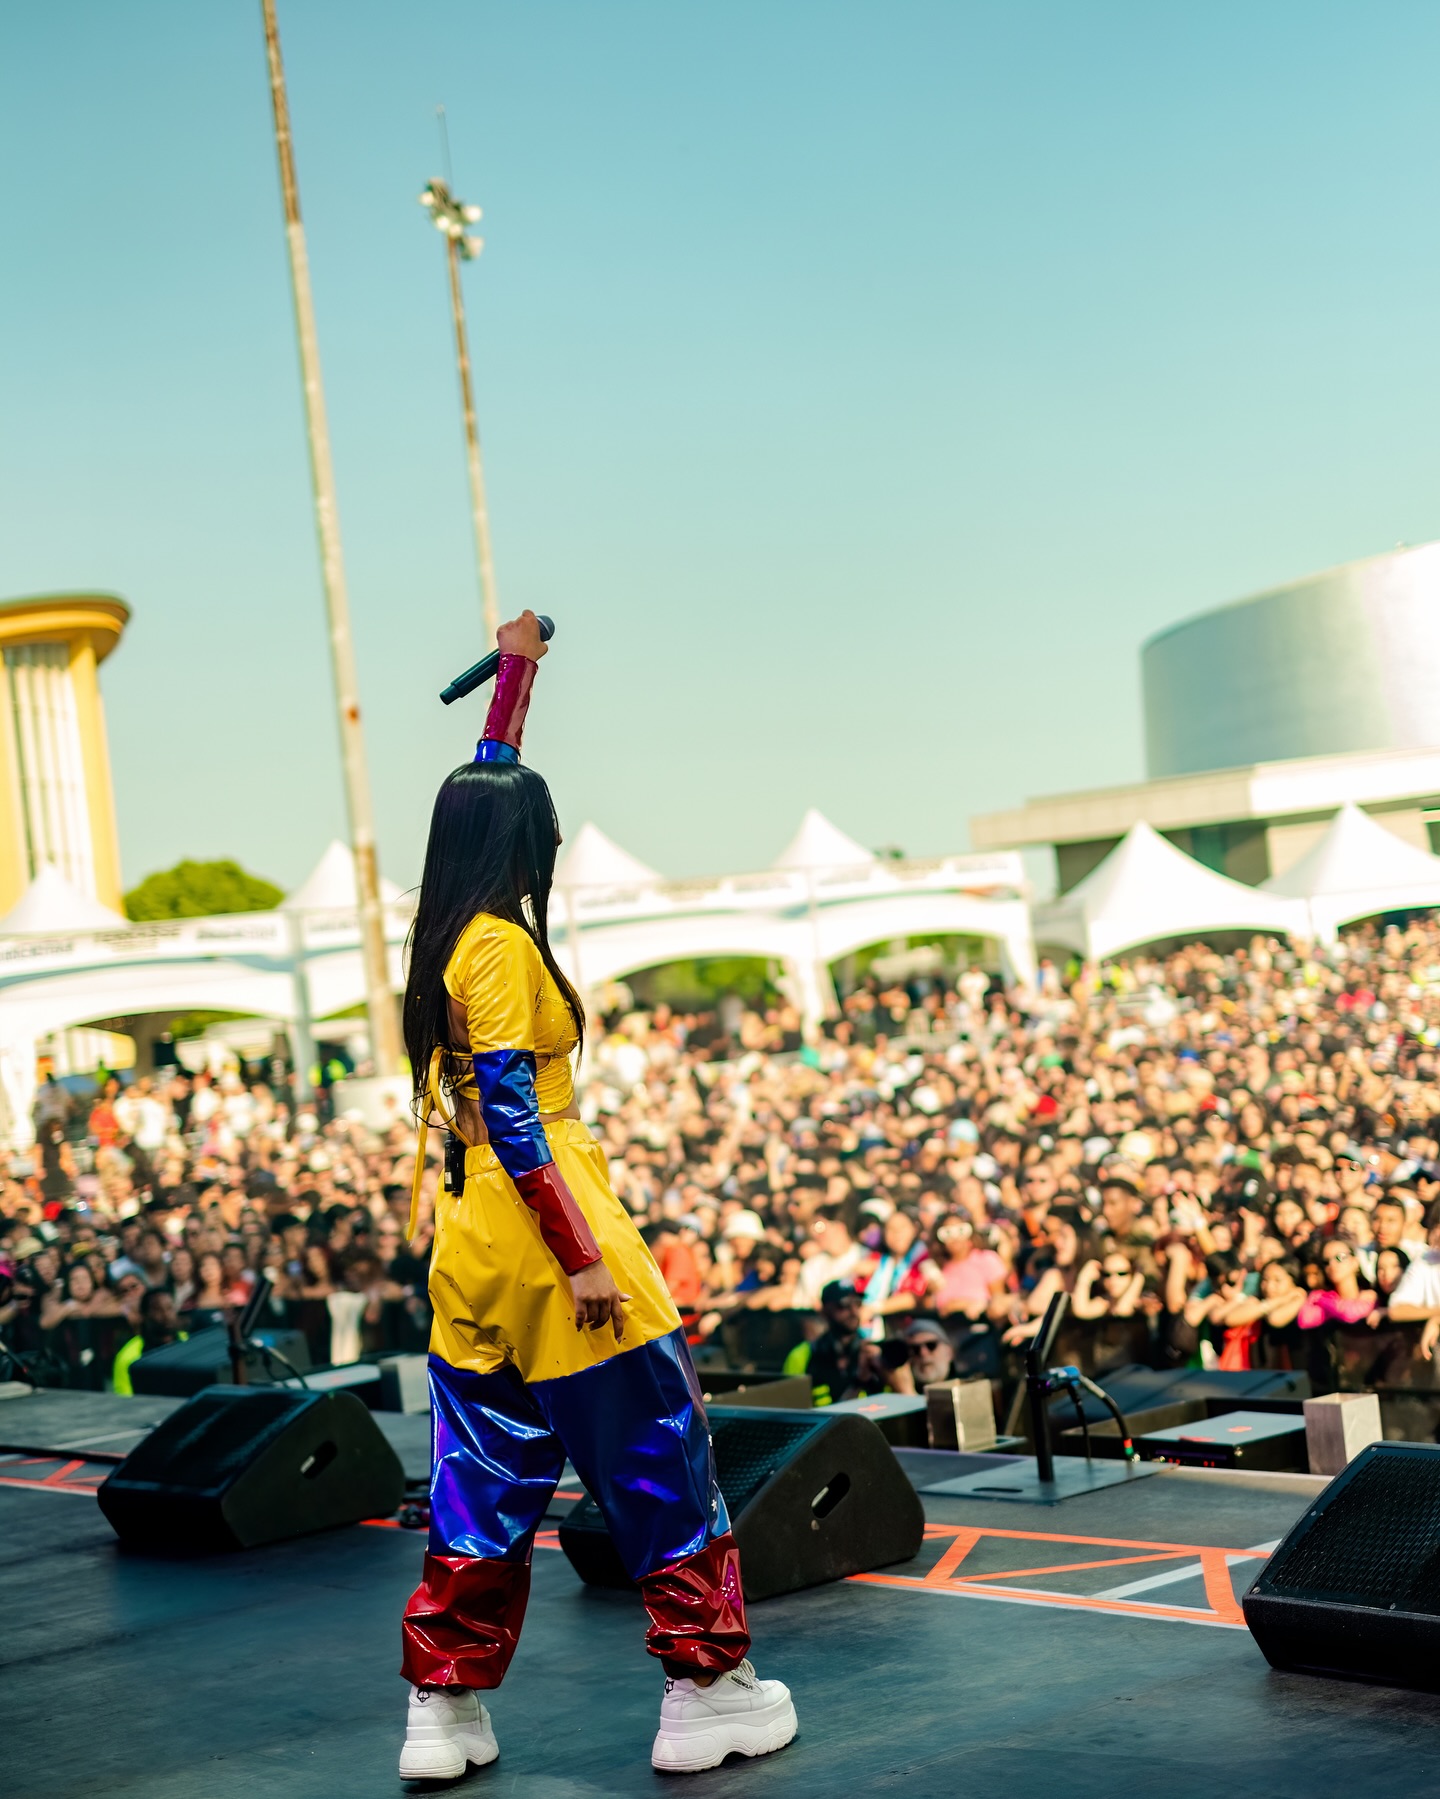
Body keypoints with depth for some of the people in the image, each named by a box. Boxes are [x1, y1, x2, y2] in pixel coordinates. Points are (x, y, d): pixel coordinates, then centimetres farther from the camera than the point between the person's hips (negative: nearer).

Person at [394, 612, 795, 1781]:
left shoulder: (449, 935, 11)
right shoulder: (501, 944, -13)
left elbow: (484, 789, 26)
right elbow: (511, 1114, -20)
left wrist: (516, 672, 34)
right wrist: (584, 1258, -21)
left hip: (472, 1248, 9)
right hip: (543, 1234, -9)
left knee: (488, 1484, 13)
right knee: (662, 1463, 2)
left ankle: (443, 1713, 14)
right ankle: (709, 1691, 9)